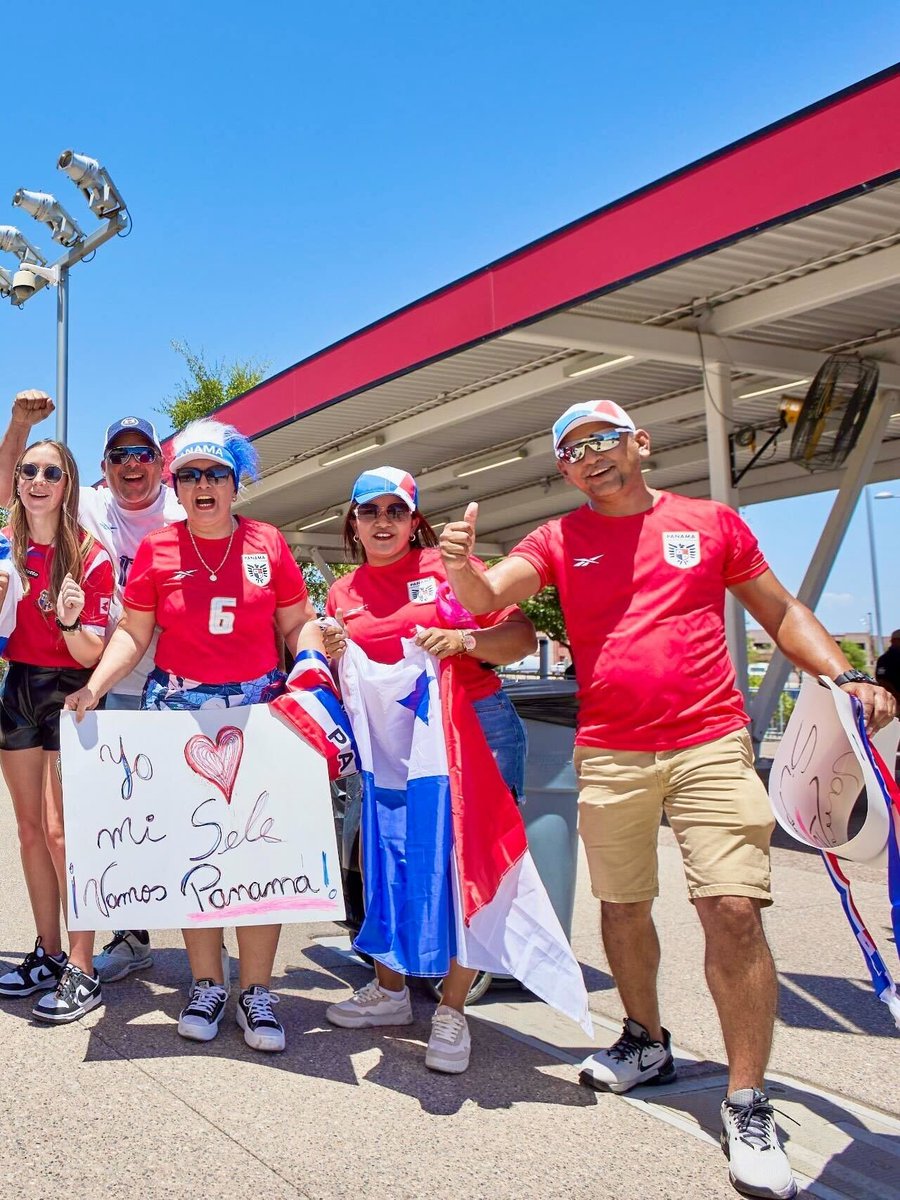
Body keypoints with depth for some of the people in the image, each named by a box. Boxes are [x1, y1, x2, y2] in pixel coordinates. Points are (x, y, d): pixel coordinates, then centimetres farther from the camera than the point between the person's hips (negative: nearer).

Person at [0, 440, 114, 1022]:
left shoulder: (91, 556, -11)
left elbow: (92, 654, -11)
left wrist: (70, 622, -32)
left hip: (68, 693, -6)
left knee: (61, 830, -9)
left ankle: (82, 971, -1)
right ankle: (48, 954, 22)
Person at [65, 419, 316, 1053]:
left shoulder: (268, 543, 3)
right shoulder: (157, 548, 4)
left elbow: (296, 623, 7)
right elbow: (133, 634, 4)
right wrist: (94, 687, -9)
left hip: (259, 709, 0)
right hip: (179, 709, 1)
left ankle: (256, 991, 9)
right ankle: (207, 985, 19)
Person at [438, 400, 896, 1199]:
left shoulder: (711, 523, 6)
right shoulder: (559, 540, 7)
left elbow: (781, 611, 11)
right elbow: (485, 598, -7)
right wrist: (461, 567, -30)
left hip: (710, 744, -2)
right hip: (609, 754, 2)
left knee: (734, 909, -10)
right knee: (622, 905, 12)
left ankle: (748, 1106, 4)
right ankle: (647, 1043, 36)